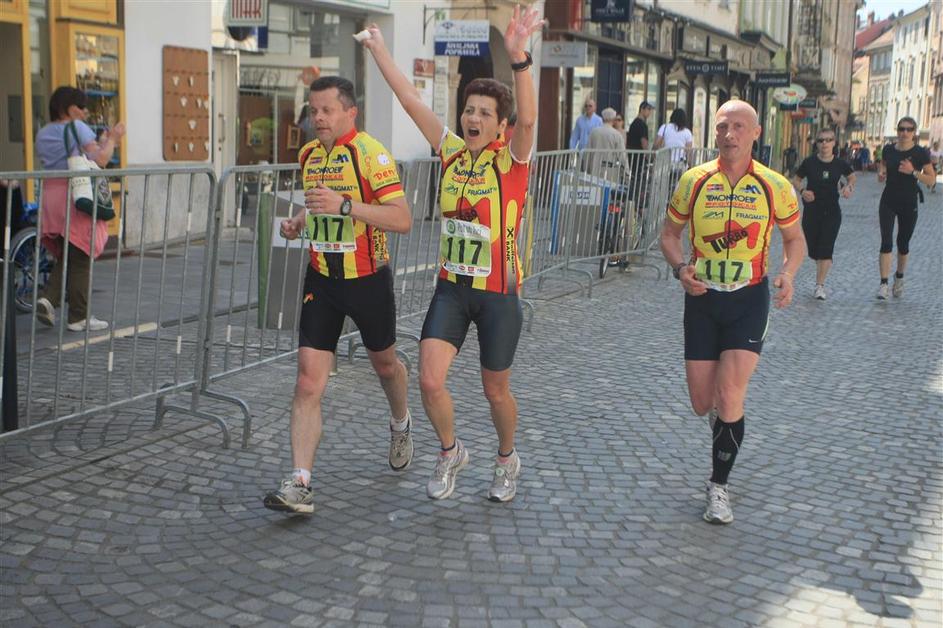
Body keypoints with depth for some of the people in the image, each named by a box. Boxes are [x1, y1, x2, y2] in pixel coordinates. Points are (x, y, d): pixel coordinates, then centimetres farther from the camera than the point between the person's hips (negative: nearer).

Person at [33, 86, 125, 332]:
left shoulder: (43, 134, 18)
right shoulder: (78, 128, -6)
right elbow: (100, 160, -13)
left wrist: (101, 142, 20)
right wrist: (112, 140, 4)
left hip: (50, 197, 7)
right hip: (77, 198, -7)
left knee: (65, 257, 18)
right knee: (81, 259, 1)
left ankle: (47, 298, -2)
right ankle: (79, 317, 5)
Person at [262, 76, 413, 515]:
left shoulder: (369, 153, -16)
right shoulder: (308, 154, 6)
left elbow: (402, 219, -24)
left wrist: (345, 205, -34)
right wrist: (299, 221, 4)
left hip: (367, 278, -4)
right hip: (321, 279, 4)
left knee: (384, 364, 19)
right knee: (308, 382, -7)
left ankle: (400, 424, 52)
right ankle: (300, 485, -10)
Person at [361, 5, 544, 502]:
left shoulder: (510, 161, -10)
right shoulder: (451, 151, 2)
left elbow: (528, 118, -29)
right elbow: (411, 101, 4)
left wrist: (518, 57, -42)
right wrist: (378, 50, 3)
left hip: (498, 293, -3)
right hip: (451, 287, 3)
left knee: (495, 391, 10)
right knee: (429, 379, -8)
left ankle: (506, 461, 38)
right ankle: (450, 453, 20)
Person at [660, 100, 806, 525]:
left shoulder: (775, 187, -4)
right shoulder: (693, 181, -2)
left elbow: (794, 238, 10)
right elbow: (670, 234, 9)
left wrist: (788, 274, -10)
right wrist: (680, 268, -12)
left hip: (749, 300, -2)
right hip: (702, 298, 2)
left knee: (729, 397, -13)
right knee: (702, 404, 5)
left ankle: (718, 486, 6)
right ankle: (723, 416, 45)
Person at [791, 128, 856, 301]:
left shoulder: (839, 164, -3)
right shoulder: (809, 163, -6)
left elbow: (852, 176, 17)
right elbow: (795, 180, 5)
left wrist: (849, 186, -3)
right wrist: (802, 190, -15)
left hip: (832, 212, 0)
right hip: (811, 211, 1)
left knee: (826, 249, -9)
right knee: (812, 249, 8)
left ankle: (820, 285, -5)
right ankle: (823, 268, 41)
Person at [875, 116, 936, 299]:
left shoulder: (920, 153, -7)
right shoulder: (888, 150, 1)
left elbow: (931, 179, -7)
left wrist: (913, 172, -21)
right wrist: (881, 174, -6)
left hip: (909, 204, -1)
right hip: (888, 202, 1)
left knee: (903, 244, 12)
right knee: (886, 242, -10)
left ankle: (899, 278, 35)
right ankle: (883, 284, -12)